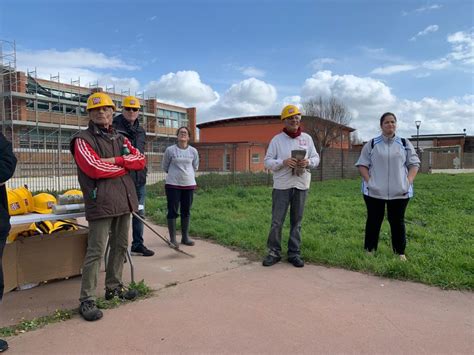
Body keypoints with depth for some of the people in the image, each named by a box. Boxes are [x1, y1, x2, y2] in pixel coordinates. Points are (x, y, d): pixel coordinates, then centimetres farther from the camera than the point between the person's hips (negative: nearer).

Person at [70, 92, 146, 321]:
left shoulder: (121, 139, 18)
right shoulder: (83, 140, -1)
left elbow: (141, 160, 6)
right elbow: (95, 168, -16)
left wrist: (116, 160, -10)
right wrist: (124, 166, -3)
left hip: (124, 200, 7)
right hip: (101, 203, -7)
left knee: (120, 246, 14)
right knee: (96, 251, -6)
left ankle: (114, 287, 28)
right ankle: (87, 300, 4)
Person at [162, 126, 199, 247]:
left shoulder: (193, 151, 2)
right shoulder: (170, 150, -4)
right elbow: (165, 167, 8)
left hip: (189, 184, 3)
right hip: (173, 185, -3)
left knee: (186, 211, 10)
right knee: (173, 211, 1)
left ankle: (185, 237, 21)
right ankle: (172, 238, 9)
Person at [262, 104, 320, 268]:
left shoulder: (307, 138, 8)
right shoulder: (276, 139, 0)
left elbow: (316, 158, 11)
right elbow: (267, 161, -2)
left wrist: (308, 162, -12)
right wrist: (283, 162, -19)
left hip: (301, 186, 2)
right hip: (282, 186, -2)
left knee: (296, 221, 8)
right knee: (277, 221, 1)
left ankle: (294, 253, 18)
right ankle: (274, 252, 14)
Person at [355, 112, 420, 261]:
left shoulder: (405, 144, 8)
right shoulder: (371, 144, 4)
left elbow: (414, 163, 9)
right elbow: (362, 164, 2)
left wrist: (408, 181, -5)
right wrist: (369, 181, -10)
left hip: (399, 191, 1)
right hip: (374, 191, -1)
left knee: (397, 221, 8)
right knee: (374, 221, 7)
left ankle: (400, 252, 20)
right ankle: (369, 250, 18)